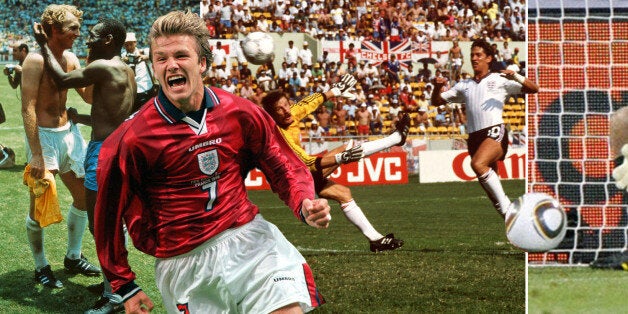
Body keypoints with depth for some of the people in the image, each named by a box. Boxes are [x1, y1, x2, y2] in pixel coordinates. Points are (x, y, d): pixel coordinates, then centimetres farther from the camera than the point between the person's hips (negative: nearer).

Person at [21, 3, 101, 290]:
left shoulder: (71, 59, 6)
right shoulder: (36, 60, -17)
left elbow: (88, 97, 9)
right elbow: (28, 108, -21)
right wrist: (36, 155, -25)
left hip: (68, 132, 8)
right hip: (44, 136, -8)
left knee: (84, 196, 13)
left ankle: (73, 257, 29)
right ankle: (41, 267, 13)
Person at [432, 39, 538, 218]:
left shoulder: (499, 80, 9)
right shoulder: (464, 86, 21)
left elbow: (533, 89, 4)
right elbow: (437, 101, 23)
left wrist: (515, 77, -12)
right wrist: (437, 87, 2)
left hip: (495, 132, -6)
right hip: (474, 137, 6)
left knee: (478, 164, -32)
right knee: (489, 185, 4)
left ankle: (506, 207, -25)